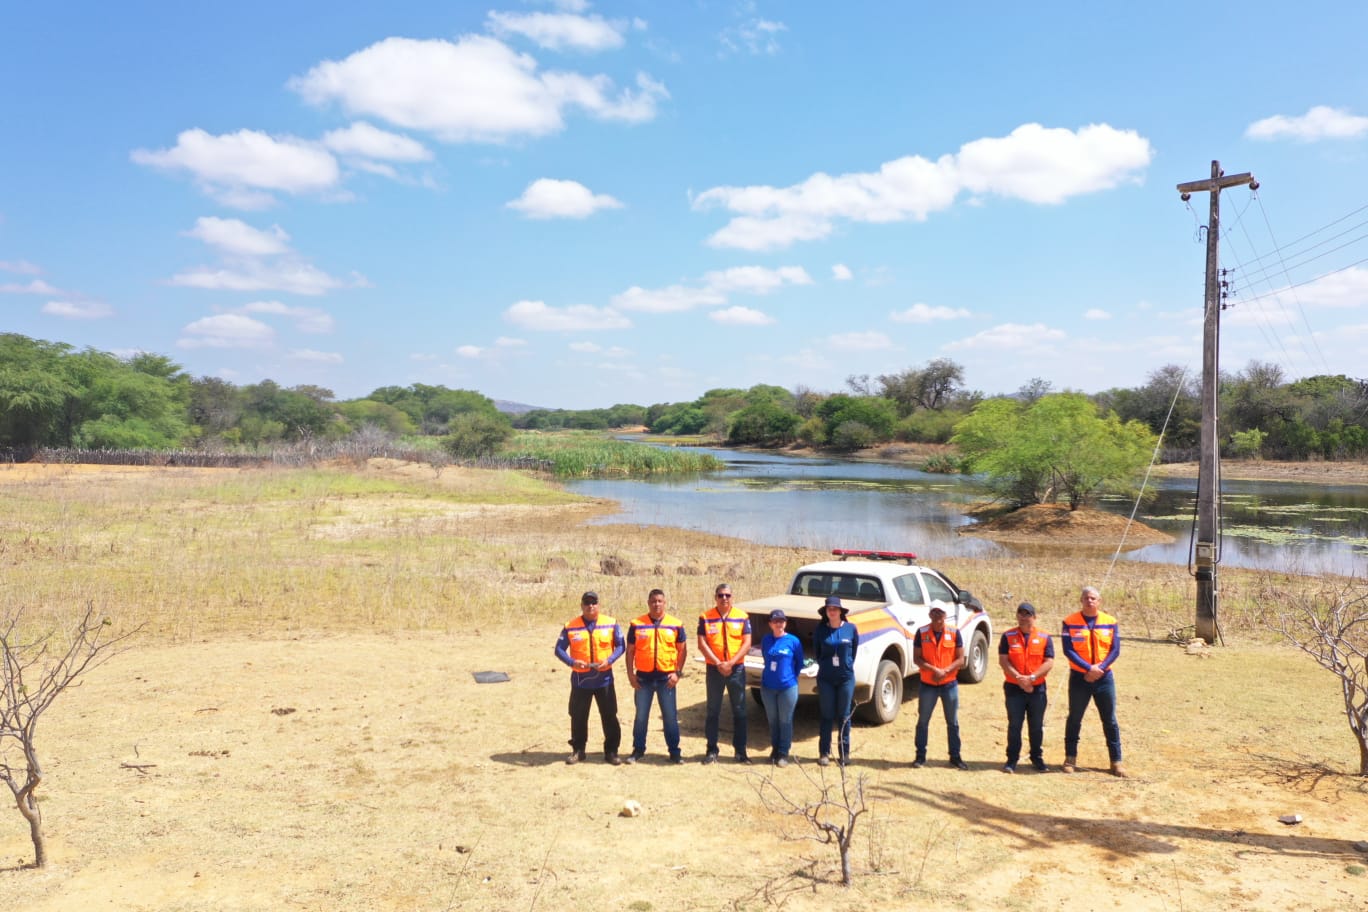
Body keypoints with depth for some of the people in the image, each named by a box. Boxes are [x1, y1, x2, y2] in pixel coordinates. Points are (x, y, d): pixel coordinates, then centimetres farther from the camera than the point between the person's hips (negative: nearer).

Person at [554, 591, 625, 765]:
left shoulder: (611, 624, -2)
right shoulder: (571, 627, -3)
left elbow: (620, 646, 1)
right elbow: (559, 649, -2)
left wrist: (609, 660, -15)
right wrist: (572, 662, -19)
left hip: (604, 678, 0)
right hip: (580, 679, 0)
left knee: (609, 716, 5)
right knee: (578, 716, 9)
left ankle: (611, 751, 16)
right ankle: (577, 750, 23)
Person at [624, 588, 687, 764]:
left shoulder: (676, 624, 1)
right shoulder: (637, 624, 1)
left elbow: (682, 649, 5)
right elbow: (630, 651, 5)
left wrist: (678, 672, -3)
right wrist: (630, 673, -1)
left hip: (666, 677, 0)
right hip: (643, 677, 0)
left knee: (670, 716, 4)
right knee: (641, 715, 8)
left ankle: (674, 751, 14)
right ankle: (638, 749, 20)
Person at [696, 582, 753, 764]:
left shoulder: (742, 617, 1)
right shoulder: (705, 617, 0)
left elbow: (747, 643, -3)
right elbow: (702, 644, -5)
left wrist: (731, 662, -14)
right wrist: (718, 663, -14)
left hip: (737, 668, 0)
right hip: (714, 669, 0)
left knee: (739, 711, 4)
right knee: (713, 711, 6)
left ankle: (740, 750, 13)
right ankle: (712, 750, 13)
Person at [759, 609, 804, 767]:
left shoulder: (793, 641, -7)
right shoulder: (766, 640, 1)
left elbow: (799, 663, 4)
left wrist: (790, 677, 7)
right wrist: (772, 673, 10)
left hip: (788, 687, -3)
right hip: (768, 687, 3)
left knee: (785, 721, 3)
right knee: (772, 720, 12)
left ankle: (783, 753, 12)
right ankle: (775, 749, 26)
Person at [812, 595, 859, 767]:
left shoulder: (851, 628, -2)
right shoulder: (820, 629, -1)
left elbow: (854, 650, 9)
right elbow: (816, 652, 10)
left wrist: (847, 664, 7)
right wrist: (825, 664, 7)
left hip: (846, 677, 0)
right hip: (825, 678, 0)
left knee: (844, 716, 6)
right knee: (827, 716, 5)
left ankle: (845, 752, 15)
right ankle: (824, 753, 11)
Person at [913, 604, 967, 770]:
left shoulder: (954, 633, -2)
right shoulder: (922, 633, -3)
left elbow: (960, 659, -3)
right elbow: (917, 658, -5)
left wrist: (945, 671, -17)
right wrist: (933, 669, -20)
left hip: (949, 684, 1)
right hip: (927, 684, 0)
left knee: (953, 722, 8)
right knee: (923, 721, 5)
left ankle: (955, 757, 18)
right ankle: (920, 756, 14)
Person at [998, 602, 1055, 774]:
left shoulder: (1044, 637, 2)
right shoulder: (1008, 636, 1)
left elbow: (1049, 662, -5)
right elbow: (1003, 661, -6)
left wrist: (1031, 677, -16)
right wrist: (1019, 678, -16)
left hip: (1037, 688, 1)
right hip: (1014, 688, -1)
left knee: (1037, 726, 10)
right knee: (1014, 725, 3)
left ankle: (1037, 759, 23)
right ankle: (1012, 760, 10)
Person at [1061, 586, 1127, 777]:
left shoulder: (1110, 622, 3)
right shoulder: (1070, 622, -4)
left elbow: (1115, 650, -1)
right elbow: (1068, 650, -10)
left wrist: (1099, 668, -15)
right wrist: (1088, 668, -19)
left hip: (1104, 677, 1)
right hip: (1079, 677, -1)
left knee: (1110, 720, 5)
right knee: (1074, 718, 8)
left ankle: (1116, 761, 13)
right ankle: (1070, 757, 20)